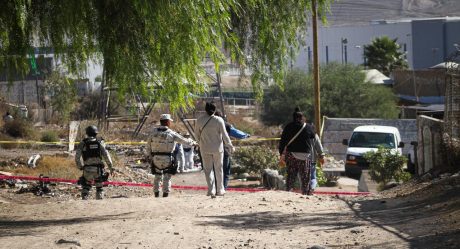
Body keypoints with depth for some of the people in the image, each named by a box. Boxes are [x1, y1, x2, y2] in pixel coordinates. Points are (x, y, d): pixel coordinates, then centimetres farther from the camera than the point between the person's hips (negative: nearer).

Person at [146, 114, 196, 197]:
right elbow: (184, 141, 4)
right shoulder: (171, 133, -7)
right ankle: (165, 194, 1)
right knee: (167, 178, 7)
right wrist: (192, 142, 22)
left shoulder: (154, 132, 0)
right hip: (167, 159, -3)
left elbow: (148, 146, 5)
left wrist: (148, 156, 18)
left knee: (157, 176, 18)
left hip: (156, 159, 3)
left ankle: (156, 194, 17)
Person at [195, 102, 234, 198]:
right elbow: (224, 135, -10)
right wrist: (230, 146, 1)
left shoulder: (200, 120, -6)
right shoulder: (219, 120, -13)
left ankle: (211, 190, -5)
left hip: (205, 149, 1)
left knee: (208, 169, 7)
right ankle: (220, 190, 18)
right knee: (219, 169, 13)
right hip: (217, 148, -1)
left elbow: (197, 133, 5)